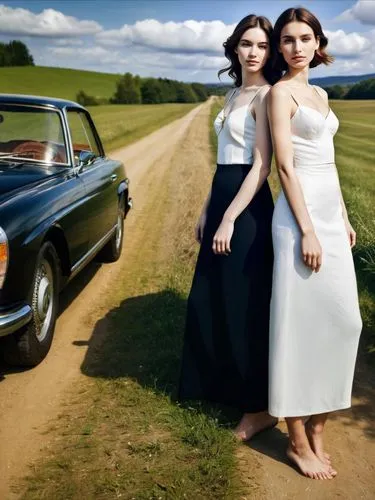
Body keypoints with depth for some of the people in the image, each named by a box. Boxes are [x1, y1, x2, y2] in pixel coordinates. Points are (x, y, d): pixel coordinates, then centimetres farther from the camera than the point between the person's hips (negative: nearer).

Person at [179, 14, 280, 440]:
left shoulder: (266, 96, -10)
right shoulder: (232, 95, 16)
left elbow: (261, 167, -17)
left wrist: (229, 219, -20)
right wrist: (206, 211, 17)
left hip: (248, 207, -9)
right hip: (222, 200, 9)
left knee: (245, 306, -1)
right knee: (211, 301, 15)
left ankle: (260, 406, 15)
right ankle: (221, 384, 34)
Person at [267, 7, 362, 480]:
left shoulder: (320, 93, 18)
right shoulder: (280, 92, -6)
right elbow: (286, 166, -14)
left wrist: (343, 217, 17)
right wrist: (306, 230, -19)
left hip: (330, 213, 9)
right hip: (302, 213, -8)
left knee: (342, 319, 9)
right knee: (300, 323, -3)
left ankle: (318, 427, 22)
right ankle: (298, 441, 9)